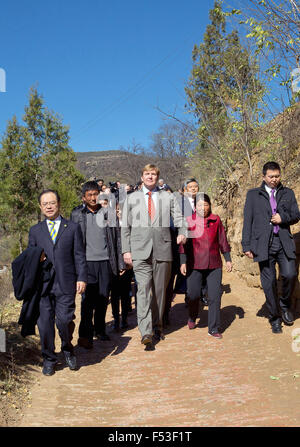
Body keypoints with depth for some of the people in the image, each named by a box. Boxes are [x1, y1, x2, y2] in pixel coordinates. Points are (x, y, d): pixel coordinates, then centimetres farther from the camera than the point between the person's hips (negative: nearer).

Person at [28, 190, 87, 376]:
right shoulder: (35, 231, 14)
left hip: (66, 284, -2)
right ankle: (49, 359, 23)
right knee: (45, 322, 4)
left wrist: (81, 278, -4)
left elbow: (79, 256, 5)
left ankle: (68, 350, 25)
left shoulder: (73, 228, 9)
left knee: (64, 320, -5)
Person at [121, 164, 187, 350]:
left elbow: (179, 218, 9)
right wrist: (126, 250, 3)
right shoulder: (132, 198, 14)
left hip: (162, 248, 1)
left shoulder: (168, 197, 14)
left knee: (160, 290, 8)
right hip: (140, 250, -1)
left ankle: (157, 326, 23)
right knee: (143, 288, -12)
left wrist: (182, 232, -13)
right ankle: (146, 332, -15)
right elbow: (125, 226, 12)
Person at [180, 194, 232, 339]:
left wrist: (228, 259, 10)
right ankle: (192, 317, 34)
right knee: (193, 294, 2)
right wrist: (183, 262, -3)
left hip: (214, 264, 1)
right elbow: (184, 243, 2)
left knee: (215, 296, 0)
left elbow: (222, 241, 10)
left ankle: (214, 329, 12)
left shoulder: (216, 220, 5)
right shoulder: (189, 221, 1)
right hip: (195, 264, -1)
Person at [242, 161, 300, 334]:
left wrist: (283, 218, -7)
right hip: (264, 244, -1)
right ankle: (275, 318, 17)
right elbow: (248, 221, 6)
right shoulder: (253, 195, 9)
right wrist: (247, 245, 0)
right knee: (269, 282, 1)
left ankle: (285, 305, 16)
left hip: (284, 242, 1)